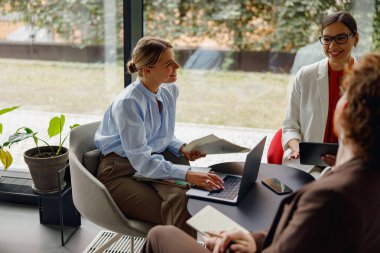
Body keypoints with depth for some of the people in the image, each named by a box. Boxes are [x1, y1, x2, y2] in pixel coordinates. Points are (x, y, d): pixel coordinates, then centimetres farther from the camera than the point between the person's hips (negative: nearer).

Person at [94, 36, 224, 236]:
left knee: (184, 196, -27)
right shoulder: (127, 102, -22)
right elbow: (140, 160, -26)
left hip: (157, 163, 6)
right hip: (121, 173, -6)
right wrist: (187, 174, -36)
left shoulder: (170, 91, 0)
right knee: (175, 218, -27)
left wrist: (181, 148, -7)